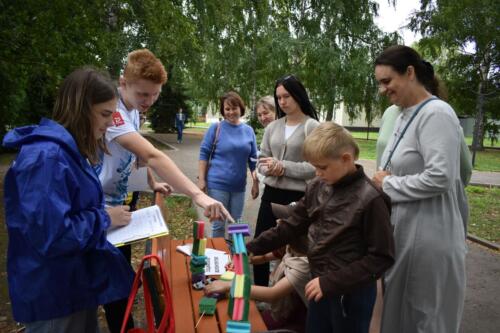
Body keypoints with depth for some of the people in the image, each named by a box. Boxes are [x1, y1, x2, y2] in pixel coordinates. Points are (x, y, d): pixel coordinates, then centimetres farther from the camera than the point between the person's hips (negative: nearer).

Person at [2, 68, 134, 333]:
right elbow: (52, 235, -31)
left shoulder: (69, 149, 6)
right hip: (54, 295, -9)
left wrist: (104, 216, 1)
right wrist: (104, 219, -19)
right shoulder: (47, 155, -26)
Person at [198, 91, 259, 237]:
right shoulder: (216, 128, -4)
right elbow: (204, 154, -2)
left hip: (239, 186, 3)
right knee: (218, 224, 4)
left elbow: (253, 159, 9)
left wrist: (255, 183, 8)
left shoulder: (248, 130, 4)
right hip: (217, 184, -3)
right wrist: (201, 179, -8)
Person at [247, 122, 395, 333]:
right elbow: (292, 226, 7)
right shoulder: (316, 188, -2)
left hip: (351, 293, -6)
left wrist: (329, 282, -19)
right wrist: (252, 248, 0)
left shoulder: (370, 199, -21)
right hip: (321, 286, 6)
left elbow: (381, 257, -18)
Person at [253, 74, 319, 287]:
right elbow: (262, 160, 11)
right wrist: (270, 169, -11)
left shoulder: (312, 127, -9)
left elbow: (315, 167, -16)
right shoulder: (272, 127, 9)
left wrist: (282, 166, -18)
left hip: (298, 197, -6)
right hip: (271, 194, 6)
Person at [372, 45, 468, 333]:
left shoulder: (436, 114, -17)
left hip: (428, 236, -9)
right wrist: (385, 181, -1)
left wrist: (387, 185, -14)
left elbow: (440, 178, -26)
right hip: (404, 229, 9)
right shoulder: (405, 116, 10)